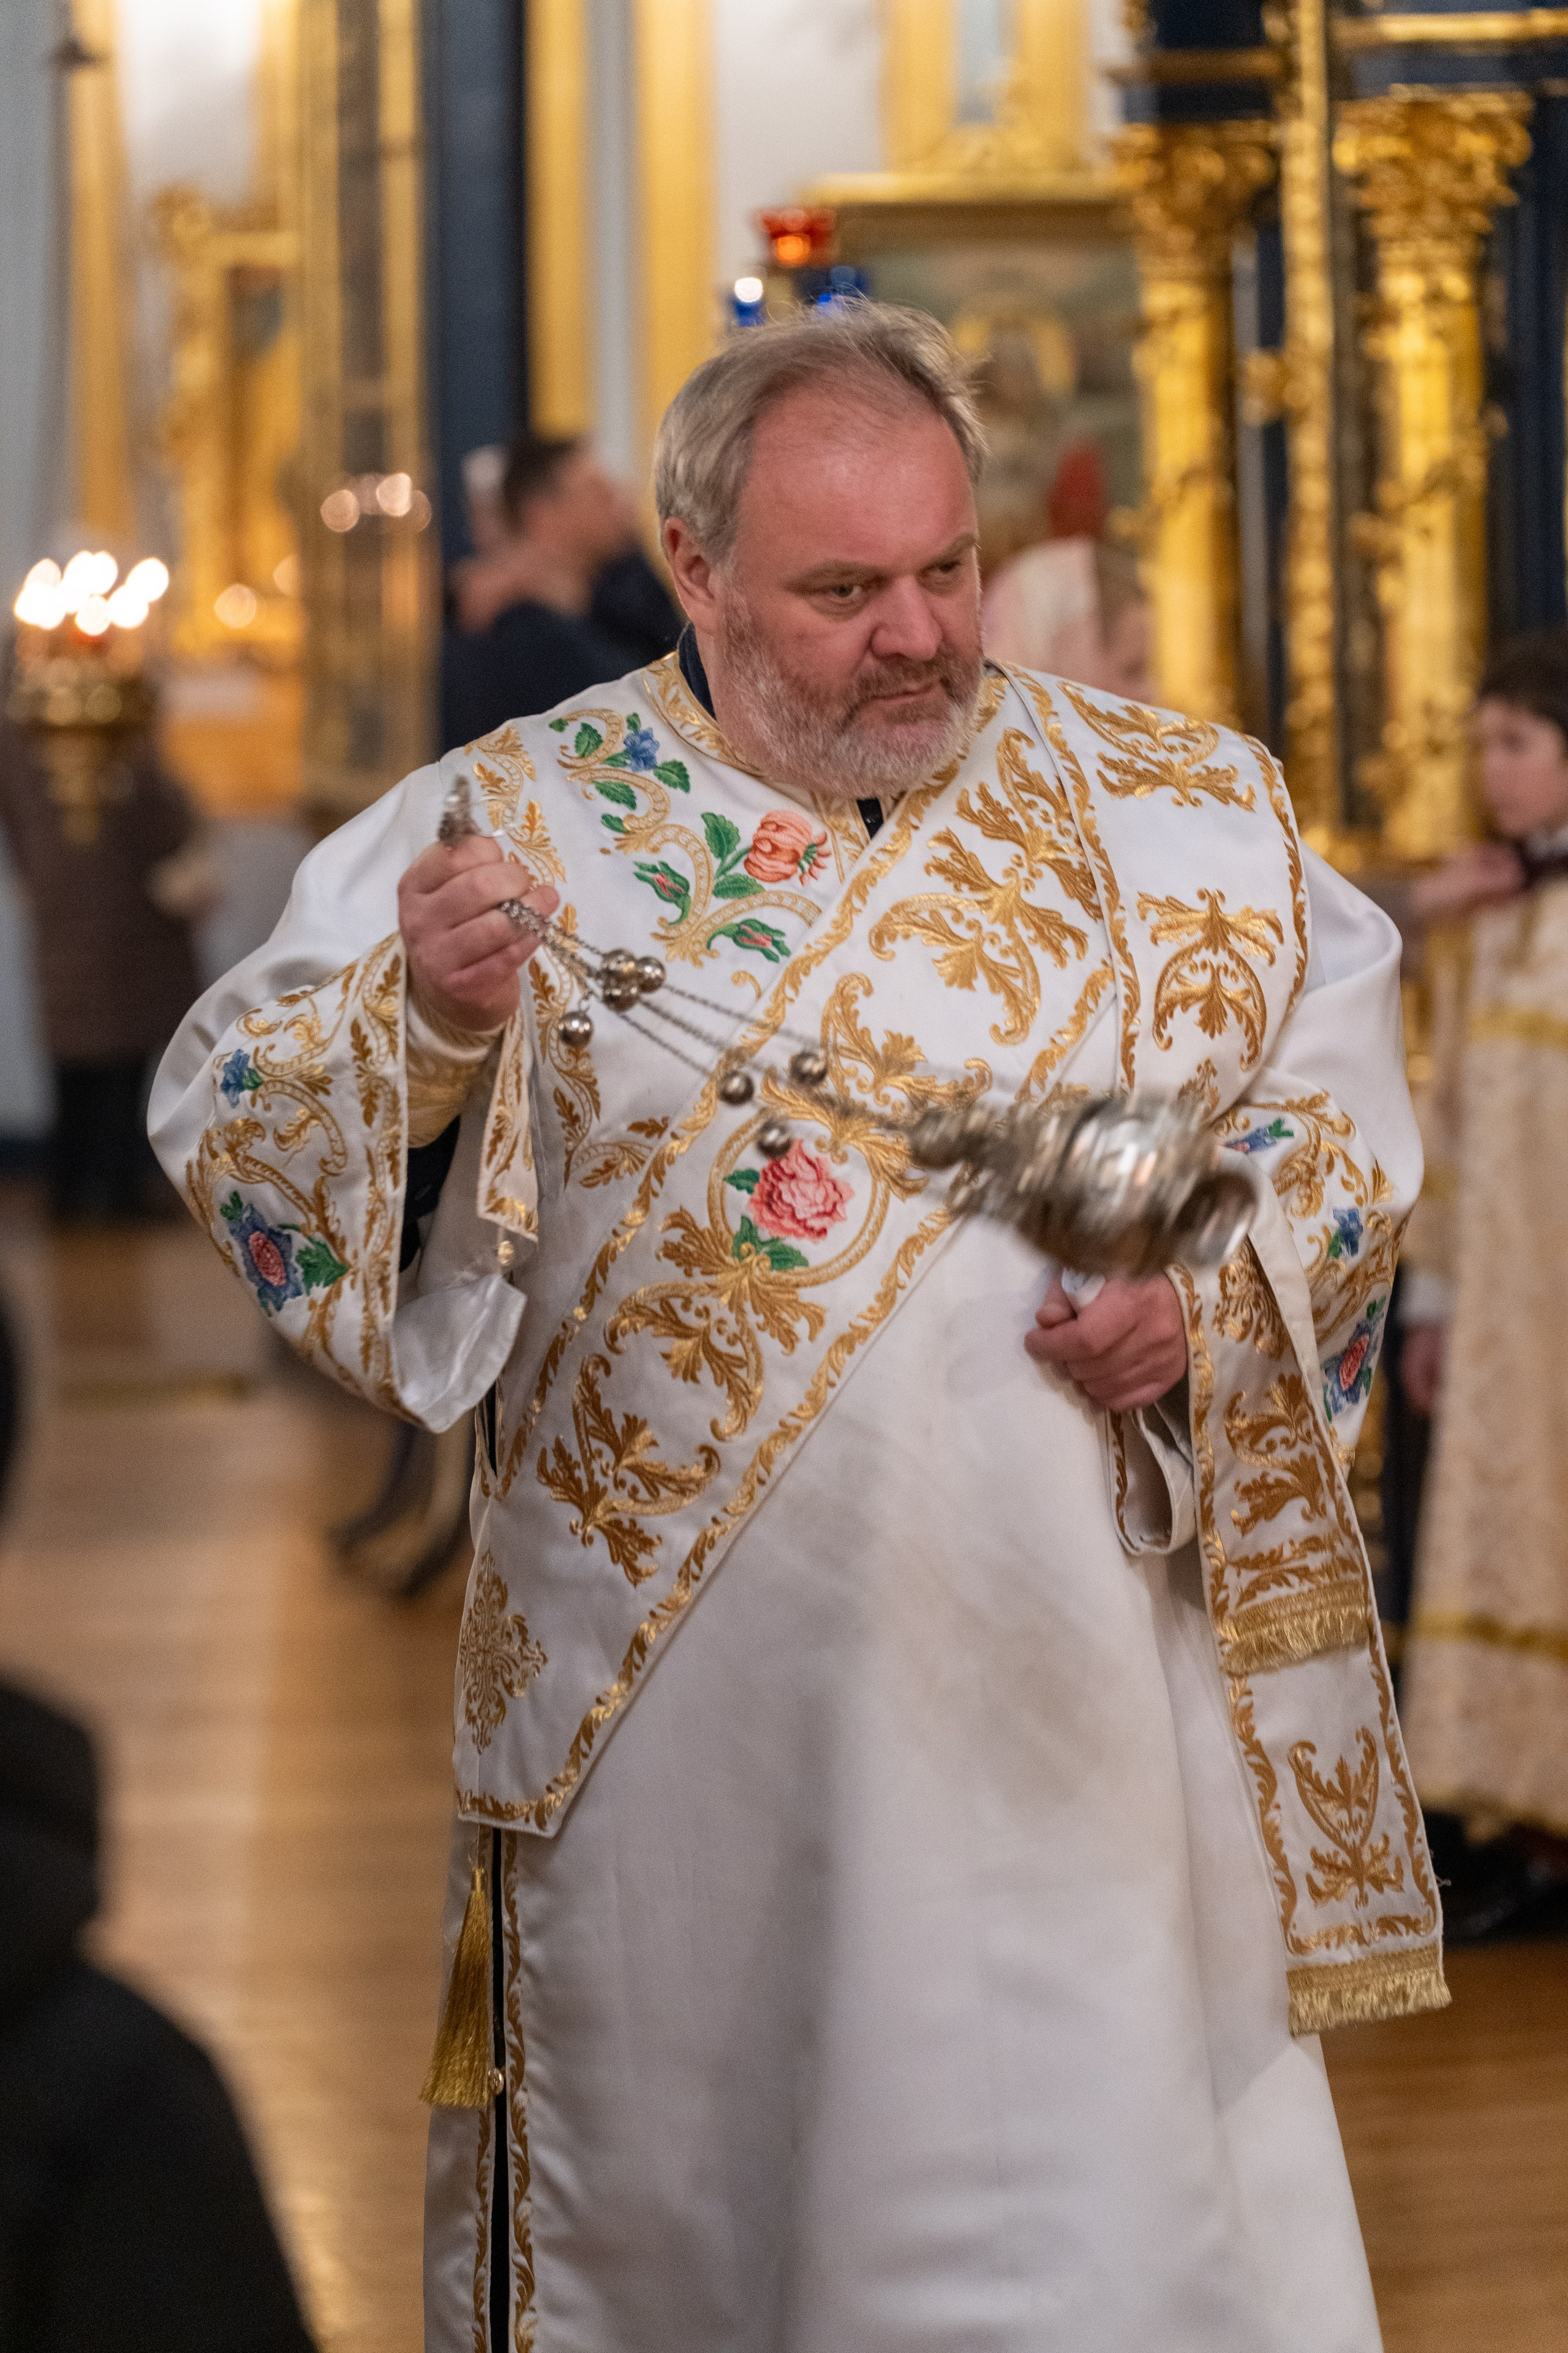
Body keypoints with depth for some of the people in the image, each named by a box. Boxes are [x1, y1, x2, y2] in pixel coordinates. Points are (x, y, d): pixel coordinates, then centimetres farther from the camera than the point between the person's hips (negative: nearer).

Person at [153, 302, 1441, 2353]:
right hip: (678, 1708, 0)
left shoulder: (1173, 811, 5)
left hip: (1072, 1689, 0)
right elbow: (228, 1116, 0)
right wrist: (417, 1020, -20)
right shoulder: (517, 823, 1)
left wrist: (1211, 1295, -9)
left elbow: (1339, 1099, 9)